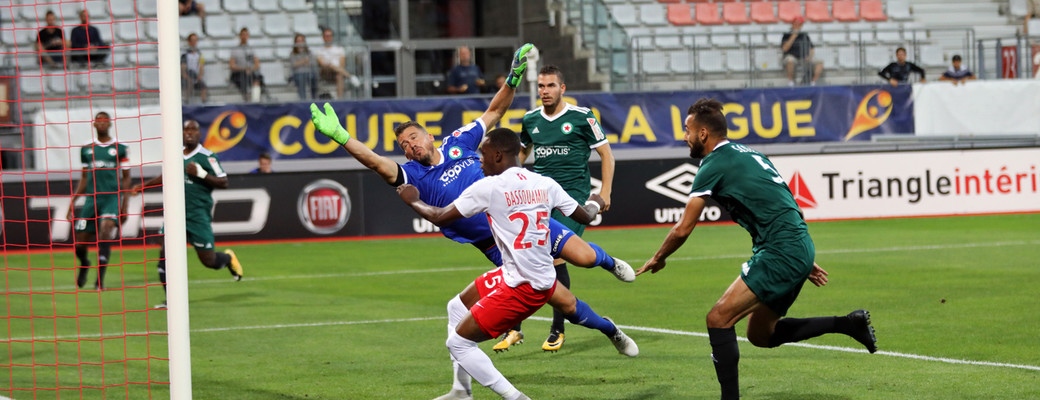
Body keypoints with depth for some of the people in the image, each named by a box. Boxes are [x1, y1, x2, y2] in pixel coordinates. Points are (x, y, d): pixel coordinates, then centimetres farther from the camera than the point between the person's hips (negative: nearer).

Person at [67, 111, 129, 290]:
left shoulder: (120, 148, 5)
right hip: (91, 199, 3)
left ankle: (100, 276, -28)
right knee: (80, 242, 0)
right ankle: (84, 265, 36)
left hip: (112, 197, -3)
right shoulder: (86, 149, 14)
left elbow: (126, 178, 7)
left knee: (107, 226, -29)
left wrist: (124, 202, -3)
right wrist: (72, 202, 16)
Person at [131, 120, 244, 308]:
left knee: (208, 261, 0)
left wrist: (201, 173, -21)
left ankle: (229, 258, 36)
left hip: (199, 215, -4)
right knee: (164, 253, -11)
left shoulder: (207, 157, -8)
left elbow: (223, 183, -10)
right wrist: (143, 186, 31)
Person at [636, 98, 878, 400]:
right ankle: (848, 324, 18)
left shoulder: (714, 165, -8)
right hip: (799, 249, 10)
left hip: (781, 253, -10)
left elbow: (682, 230, -5)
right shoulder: (747, 154, 20)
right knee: (760, 335, 18)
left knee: (719, 319, -10)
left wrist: (657, 259, 13)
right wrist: (806, 262, 29)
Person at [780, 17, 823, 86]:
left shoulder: (805, 35, 20)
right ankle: (790, 80, -22)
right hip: (793, 57, -4)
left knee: (820, 62, -20)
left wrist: (810, 56, -2)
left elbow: (812, 48, 21)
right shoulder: (787, 36, 7)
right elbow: (784, 49, -9)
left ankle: (813, 83, -22)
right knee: (790, 60, -41)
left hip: (805, 59, 4)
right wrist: (793, 37, -11)